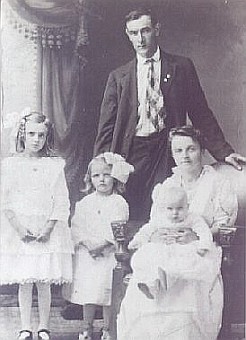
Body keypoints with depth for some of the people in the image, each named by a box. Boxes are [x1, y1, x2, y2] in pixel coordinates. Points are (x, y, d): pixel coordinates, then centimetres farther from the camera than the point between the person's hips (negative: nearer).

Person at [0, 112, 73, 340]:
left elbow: (62, 202, 0)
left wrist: (48, 228, -11)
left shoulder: (55, 166, 2)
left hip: (46, 229, 0)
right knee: (24, 282, 4)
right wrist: (19, 228, -12)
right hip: (19, 229, 0)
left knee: (44, 282, 3)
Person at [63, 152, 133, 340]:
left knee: (108, 293, 1)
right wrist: (86, 242, -12)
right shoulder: (84, 203, 7)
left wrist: (103, 245, -18)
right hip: (86, 254, 3)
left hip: (109, 253, -3)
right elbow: (76, 226, 3)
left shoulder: (119, 203, -4)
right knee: (87, 291, 8)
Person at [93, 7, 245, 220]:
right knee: (132, 220, -6)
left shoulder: (182, 67, 9)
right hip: (132, 154, 1)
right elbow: (107, 127, 10)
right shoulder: (118, 77, 11)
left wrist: (224, 152, 1)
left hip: (167, 153, -1)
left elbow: (201, 115, 9)